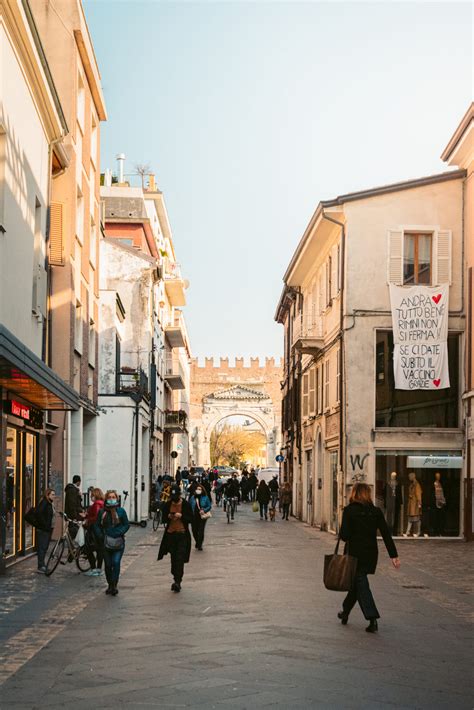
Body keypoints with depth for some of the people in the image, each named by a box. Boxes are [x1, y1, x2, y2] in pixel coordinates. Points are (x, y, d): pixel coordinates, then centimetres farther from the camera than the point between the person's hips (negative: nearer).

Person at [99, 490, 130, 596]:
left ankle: (114, 584, -10)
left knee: (116, 563, -15)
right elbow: (98, 525, 8)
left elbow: (127, 525, 2)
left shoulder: (121, 511, -1)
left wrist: (119, 533, -14)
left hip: (118, 542, -2)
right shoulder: (102, 512, 4)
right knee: (108, 564, 8)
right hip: (106, 543, 2)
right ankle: (110, 585, 21)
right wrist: (101, 535, -7)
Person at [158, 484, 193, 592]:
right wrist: (169, 517, -13)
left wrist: (181, 516, -20)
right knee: (174, 558, 10)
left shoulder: (186, 505, -4)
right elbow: (164, 519, 9)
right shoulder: (168, 505, 5)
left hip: (182, 535, -4)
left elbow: (191, 519, -4)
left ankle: (178, 581, -14)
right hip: (171, 534, 4)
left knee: (180, 558, -11)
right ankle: (176, 580, 21)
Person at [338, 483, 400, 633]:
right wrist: (394, 555, -1)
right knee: (356, 582, 21)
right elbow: (386, 535, -2)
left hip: (355, 553, -5)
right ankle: (345, 612, 34)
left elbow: (344, 535, -16)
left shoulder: (349, 511, -11)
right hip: (371, 553, 5)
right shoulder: (376, 512, 1)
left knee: (361, 584, -1)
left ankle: (373, 619, -14)